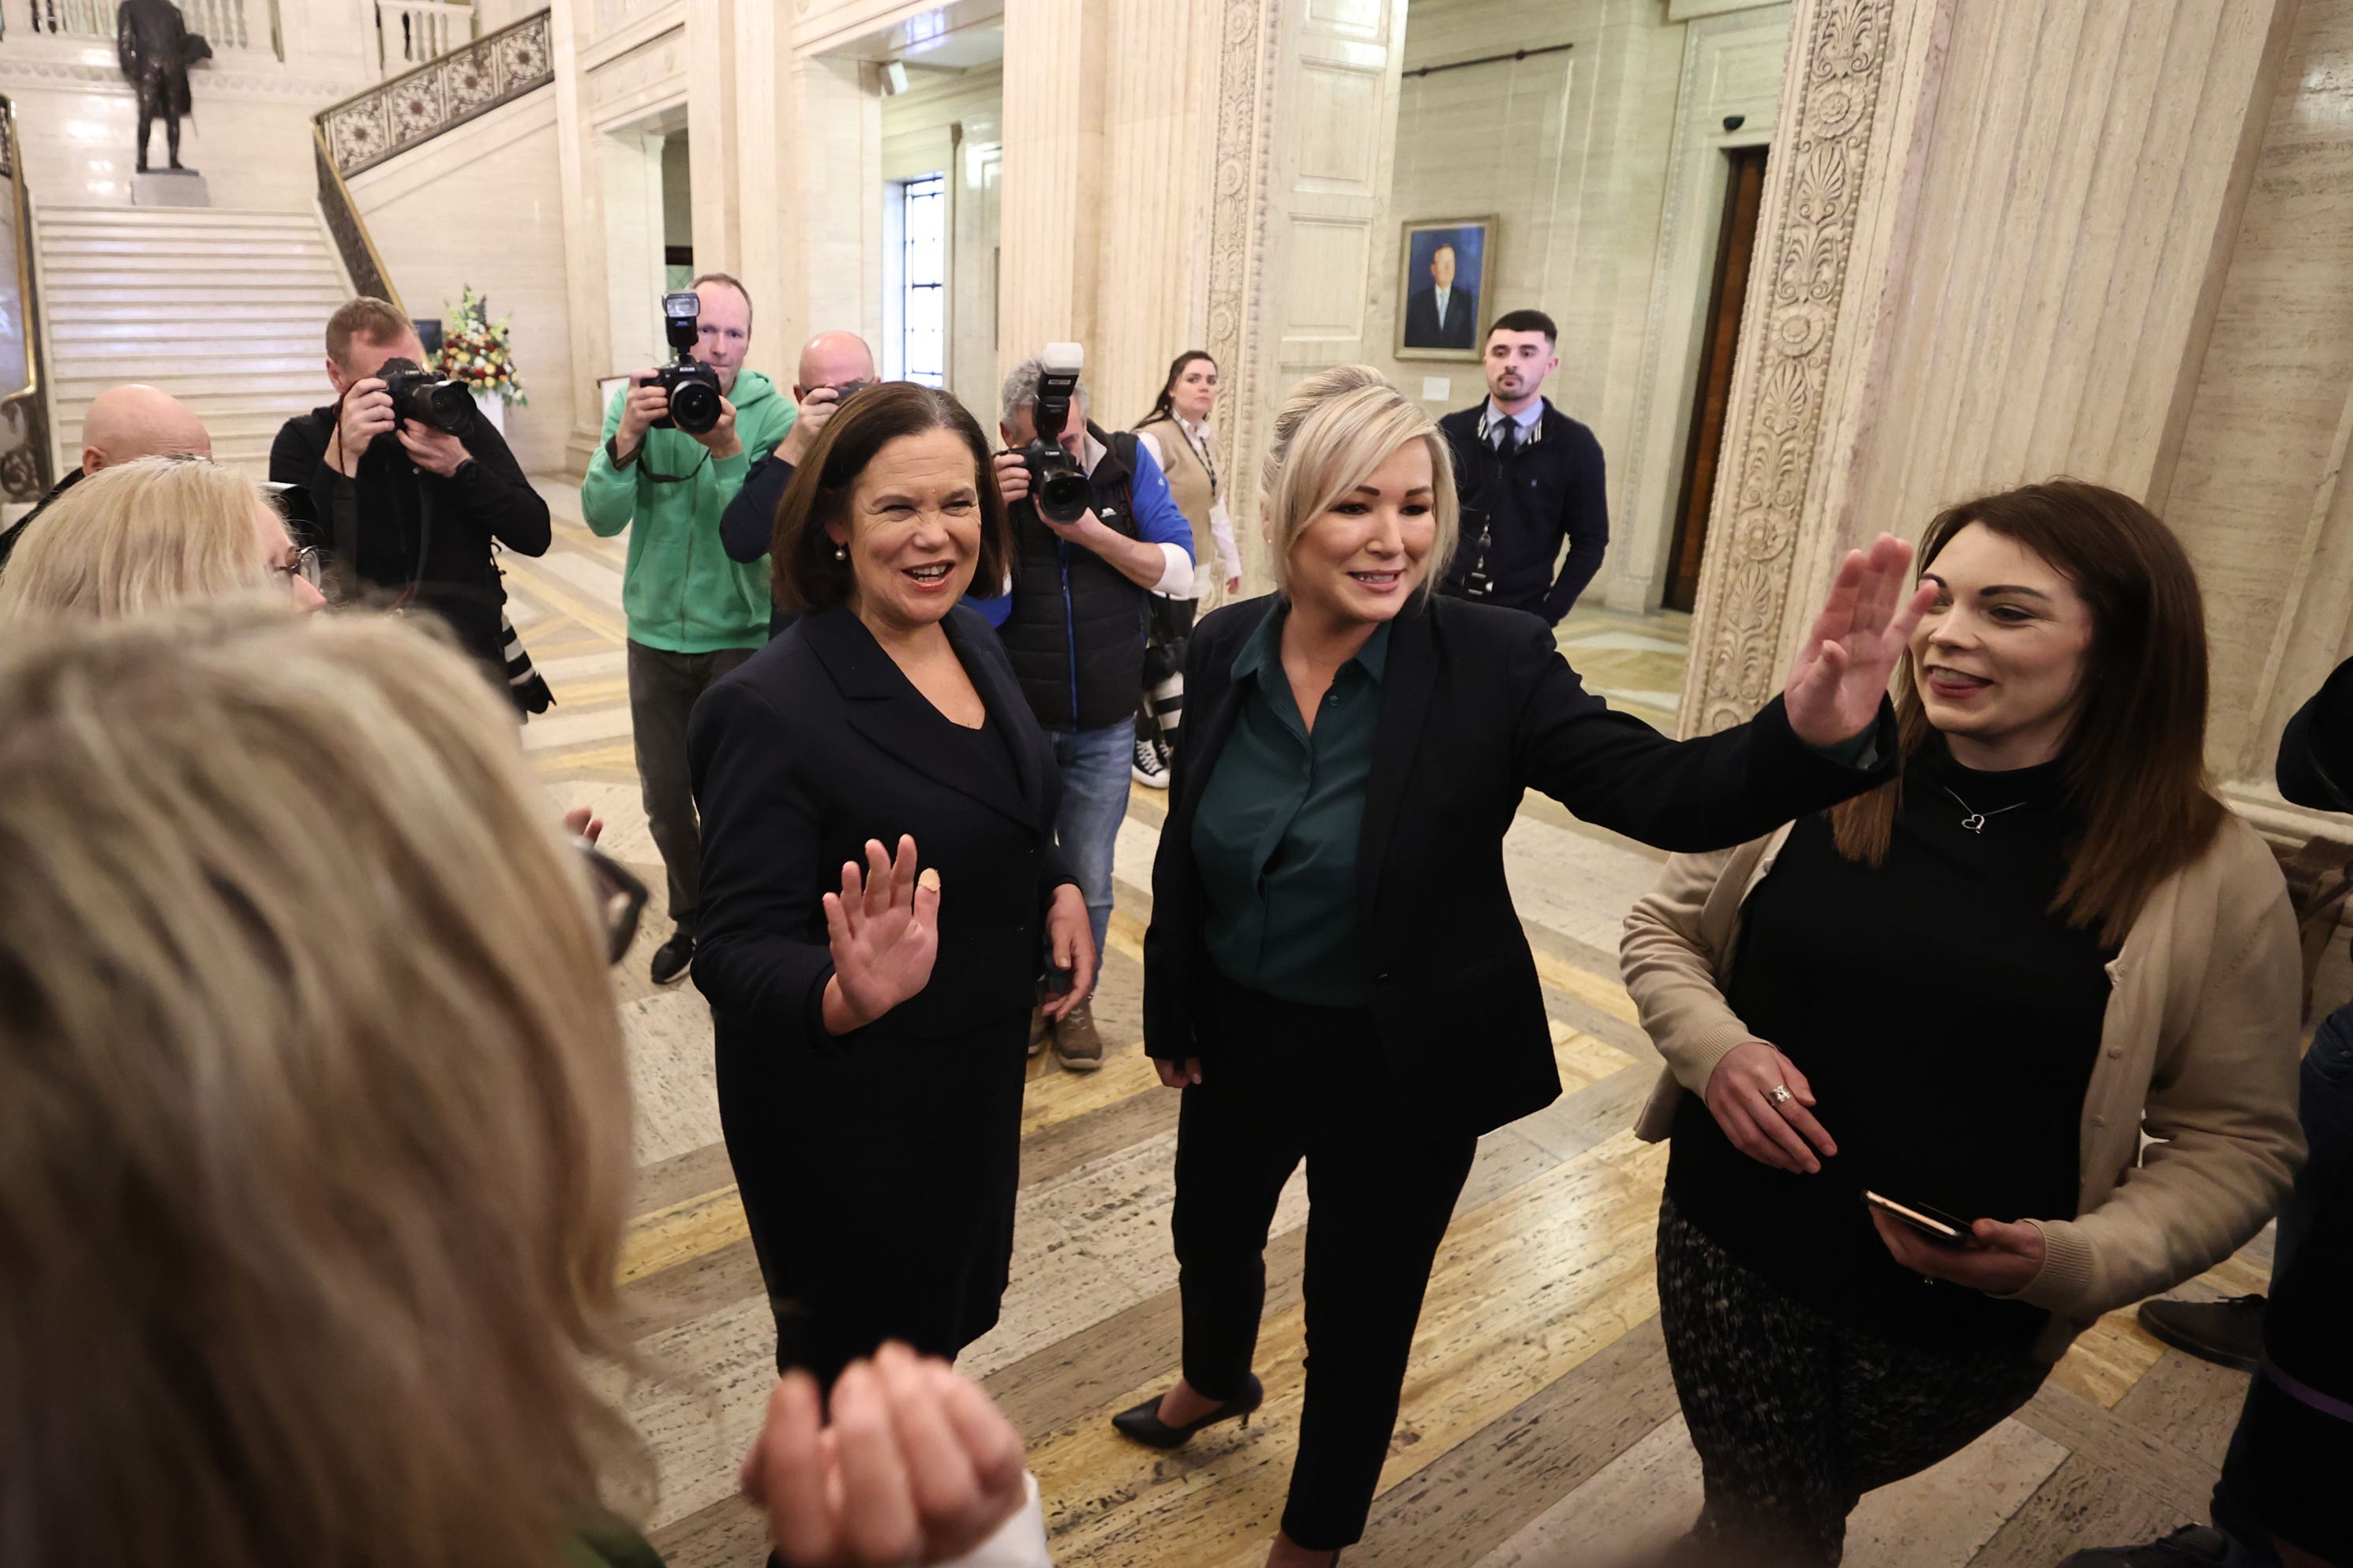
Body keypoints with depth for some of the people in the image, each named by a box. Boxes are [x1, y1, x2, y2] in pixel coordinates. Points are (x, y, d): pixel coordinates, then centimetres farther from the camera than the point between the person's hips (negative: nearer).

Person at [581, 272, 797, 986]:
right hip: (656, 633, 3)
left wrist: (726, 450, -30)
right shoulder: (637, 402, -3)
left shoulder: (773, 415, -10)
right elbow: (602, 518, -11)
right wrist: (628, 437, -26)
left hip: (741, 638, -3)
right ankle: (691, 918, 40)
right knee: (664, 799, 16)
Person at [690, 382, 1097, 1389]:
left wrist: (1059, 888, -6)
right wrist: (848, 998, -45)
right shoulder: (772, 708, -26)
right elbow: (737, 954, -25)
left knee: (947, 1313, 30)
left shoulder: (974, 643, -2)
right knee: (857, 1353, 18)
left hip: (981, 1074, 8)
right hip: (846, 1112, -7)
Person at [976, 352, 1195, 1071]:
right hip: (1016, 722, -1)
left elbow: (1180, 572, -8)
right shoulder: (993, 485, -8)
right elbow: (981, 610, -14)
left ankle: (1075, 1000, 32)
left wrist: (1092, 532, -20)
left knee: (1089, 883, 10)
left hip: (1105, 728, 1)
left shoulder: (1129, 464, -4)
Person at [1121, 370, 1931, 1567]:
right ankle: (1216, 1383, 67)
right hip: (1239, 1040, 4)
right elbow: (1187, 845, 1)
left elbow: (1665, 791, -26)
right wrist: (1171, 1011, 6)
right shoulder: (1224, 649, -9)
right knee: (1211, 1233, 30)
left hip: (1399, 1067, -4)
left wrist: (1811, 733, -46)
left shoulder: (1491, 662, -20)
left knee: (1359, 1322, 17)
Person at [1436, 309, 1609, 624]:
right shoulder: (1450, 432, 1)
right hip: (1444, 603, 1)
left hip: (1523, 615, -1)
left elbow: (1589, 541, 0)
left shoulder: (1576, 445, -2)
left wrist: (1549, 612, -6)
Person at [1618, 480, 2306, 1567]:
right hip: (1730, 1259, 0)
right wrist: (1716, 1048, -17)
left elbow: (2240, 1138, -5)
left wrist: (2079, 1259, -21)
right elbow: (1661, 929, 2)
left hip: (1965, 1326, 0)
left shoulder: (2211, 879, -12)